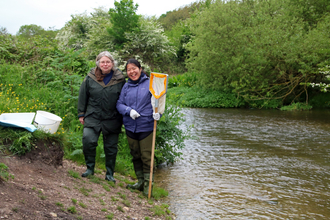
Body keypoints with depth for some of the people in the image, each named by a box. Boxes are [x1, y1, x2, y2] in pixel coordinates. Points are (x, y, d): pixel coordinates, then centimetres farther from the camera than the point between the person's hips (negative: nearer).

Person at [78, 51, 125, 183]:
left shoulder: (120, 79, 0)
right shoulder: (91, 78, 1)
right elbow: (83, 96, 8)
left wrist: (123, 118, 6)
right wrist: (81, 114, 6)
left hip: (112, 120, 0)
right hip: (93, 117, 0)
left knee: (111, 147, 8)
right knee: (88, 140, -17)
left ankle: (110, 173, 24)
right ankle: (90, 168, 4)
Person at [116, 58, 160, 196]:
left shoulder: (149, 83, -3)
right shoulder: (126, 86, 10)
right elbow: (119, 104, 8)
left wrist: (157, 112, -24)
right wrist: (129, 110, -12)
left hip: (146, 126, -5)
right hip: (130, 127, 5)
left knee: (146, 157, -2)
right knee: (135, 156, 14)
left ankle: (148, 184, 8)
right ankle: (140, 182, 28)